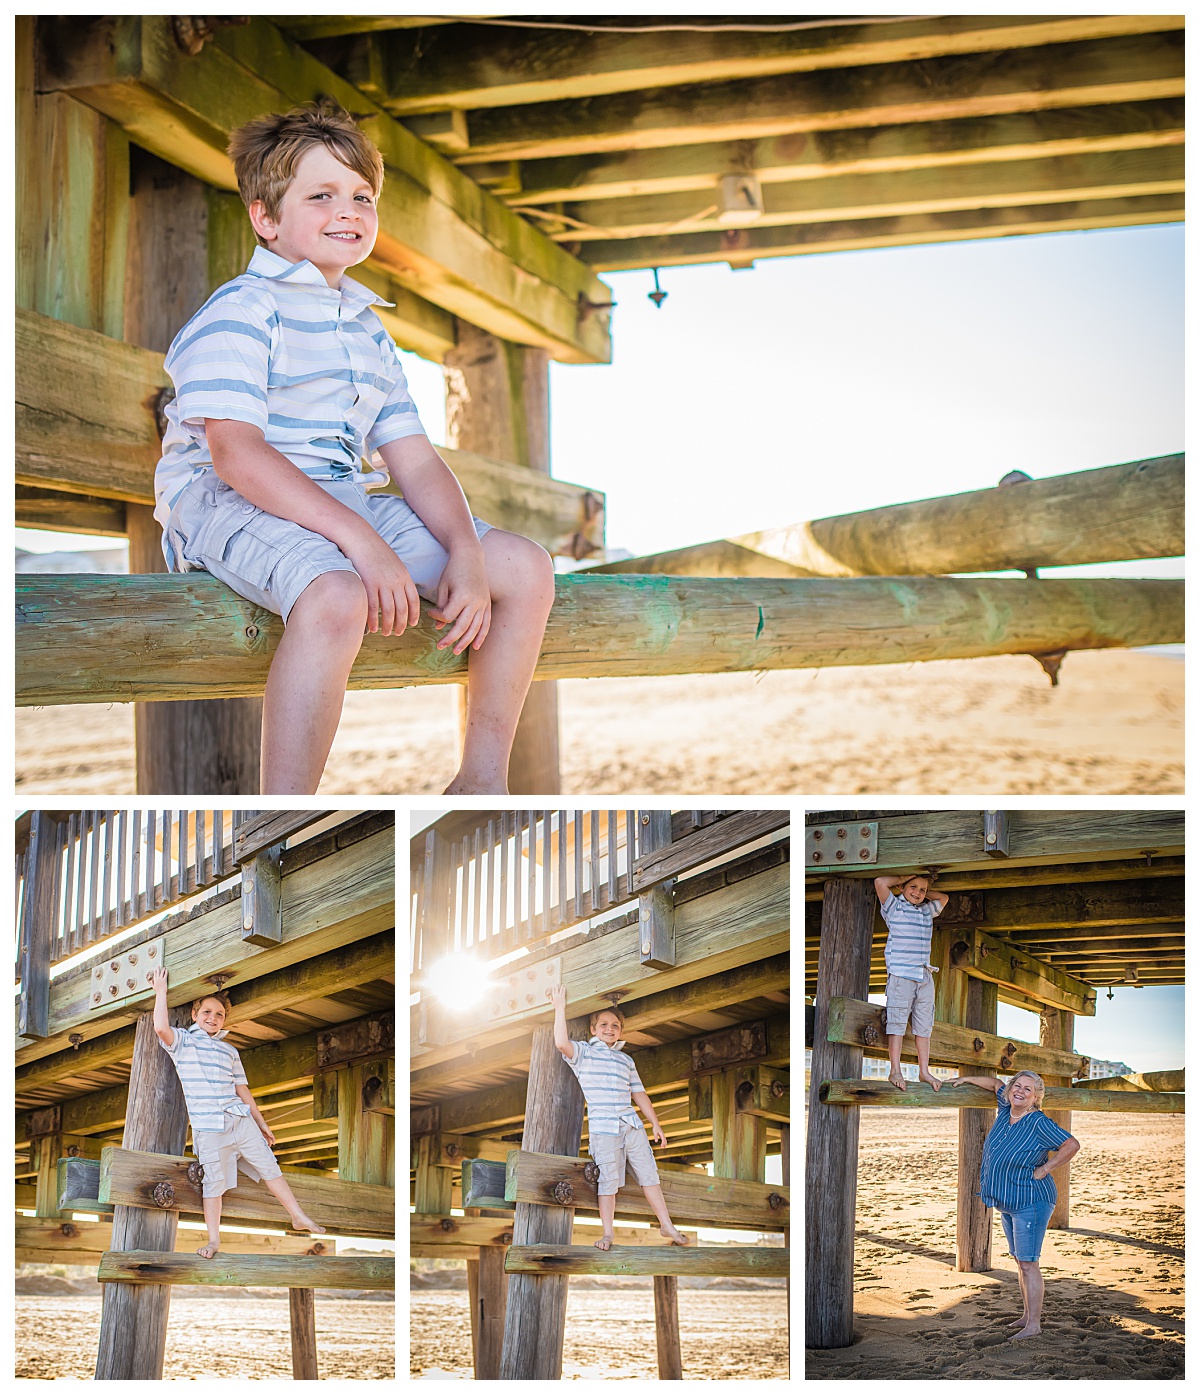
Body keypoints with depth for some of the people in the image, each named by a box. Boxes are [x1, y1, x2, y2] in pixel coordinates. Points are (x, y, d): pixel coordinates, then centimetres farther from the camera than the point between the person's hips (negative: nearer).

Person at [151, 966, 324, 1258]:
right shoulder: (183, 1041, 3)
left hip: (241, 1119, 4)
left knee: (269, 1167, 5)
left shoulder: (229, 1051, 17)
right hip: (208, 1125, -4)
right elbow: (161, 1028, -19)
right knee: (214, 1182, -3)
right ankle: (214, 1239, 8)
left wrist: (262, 1124, 20)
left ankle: (299, 1217, 13)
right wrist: (161, 990, -11)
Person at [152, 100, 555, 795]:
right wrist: (362, 542, -30)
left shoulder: (367, 330, 19)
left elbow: (413, 458, 12)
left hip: (344, 502, 9)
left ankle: (482, 780, 7)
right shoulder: (240, 312, -8)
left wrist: (465, 554, -8)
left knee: (525, 566, -1)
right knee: (337, 597, -41)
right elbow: (234, 452, -22)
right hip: (226, 504, -8)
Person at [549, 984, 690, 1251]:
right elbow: (562, 1042, -17)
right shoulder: (583, 1052, 5)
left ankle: (666, 1224, 13)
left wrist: (655, 1123, 17)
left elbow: (638, 1093, 22)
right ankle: (607, 1233, 1)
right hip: (603, 1127, -5)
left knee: (649, 1174, 5)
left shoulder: (626, 1060, 21)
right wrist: (560, 1007, -14)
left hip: (632, 1125, 5)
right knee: (608, 1180, -6)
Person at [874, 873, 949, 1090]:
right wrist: (904, 879, 1)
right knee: (897, 1022, -7)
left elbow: (943, 897, 30)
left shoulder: (927, 910, 18)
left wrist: (924, 892, 17)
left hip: (925, 976, 6)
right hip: (901, 974, -6)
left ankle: (924, 1071, 11)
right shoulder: (894, 906, 2)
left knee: (924, 1025, 6)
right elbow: (880, 882, -11)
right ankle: (895, 1071, -5)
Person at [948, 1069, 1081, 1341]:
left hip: (1031, 1203, -8)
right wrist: (966, 1079, 23)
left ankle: (1033, 1324, -6)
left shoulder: (1039, 1124, -18)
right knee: (1020, 1262, 14)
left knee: (1028, 1263, -8)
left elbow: (1072, 1145, -22)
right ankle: (1027, 1315, 22)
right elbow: (996, 1084, 23)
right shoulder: (1005, 1110, 4)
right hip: (1007, 1204, 8)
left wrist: (1044, 1170, -17)